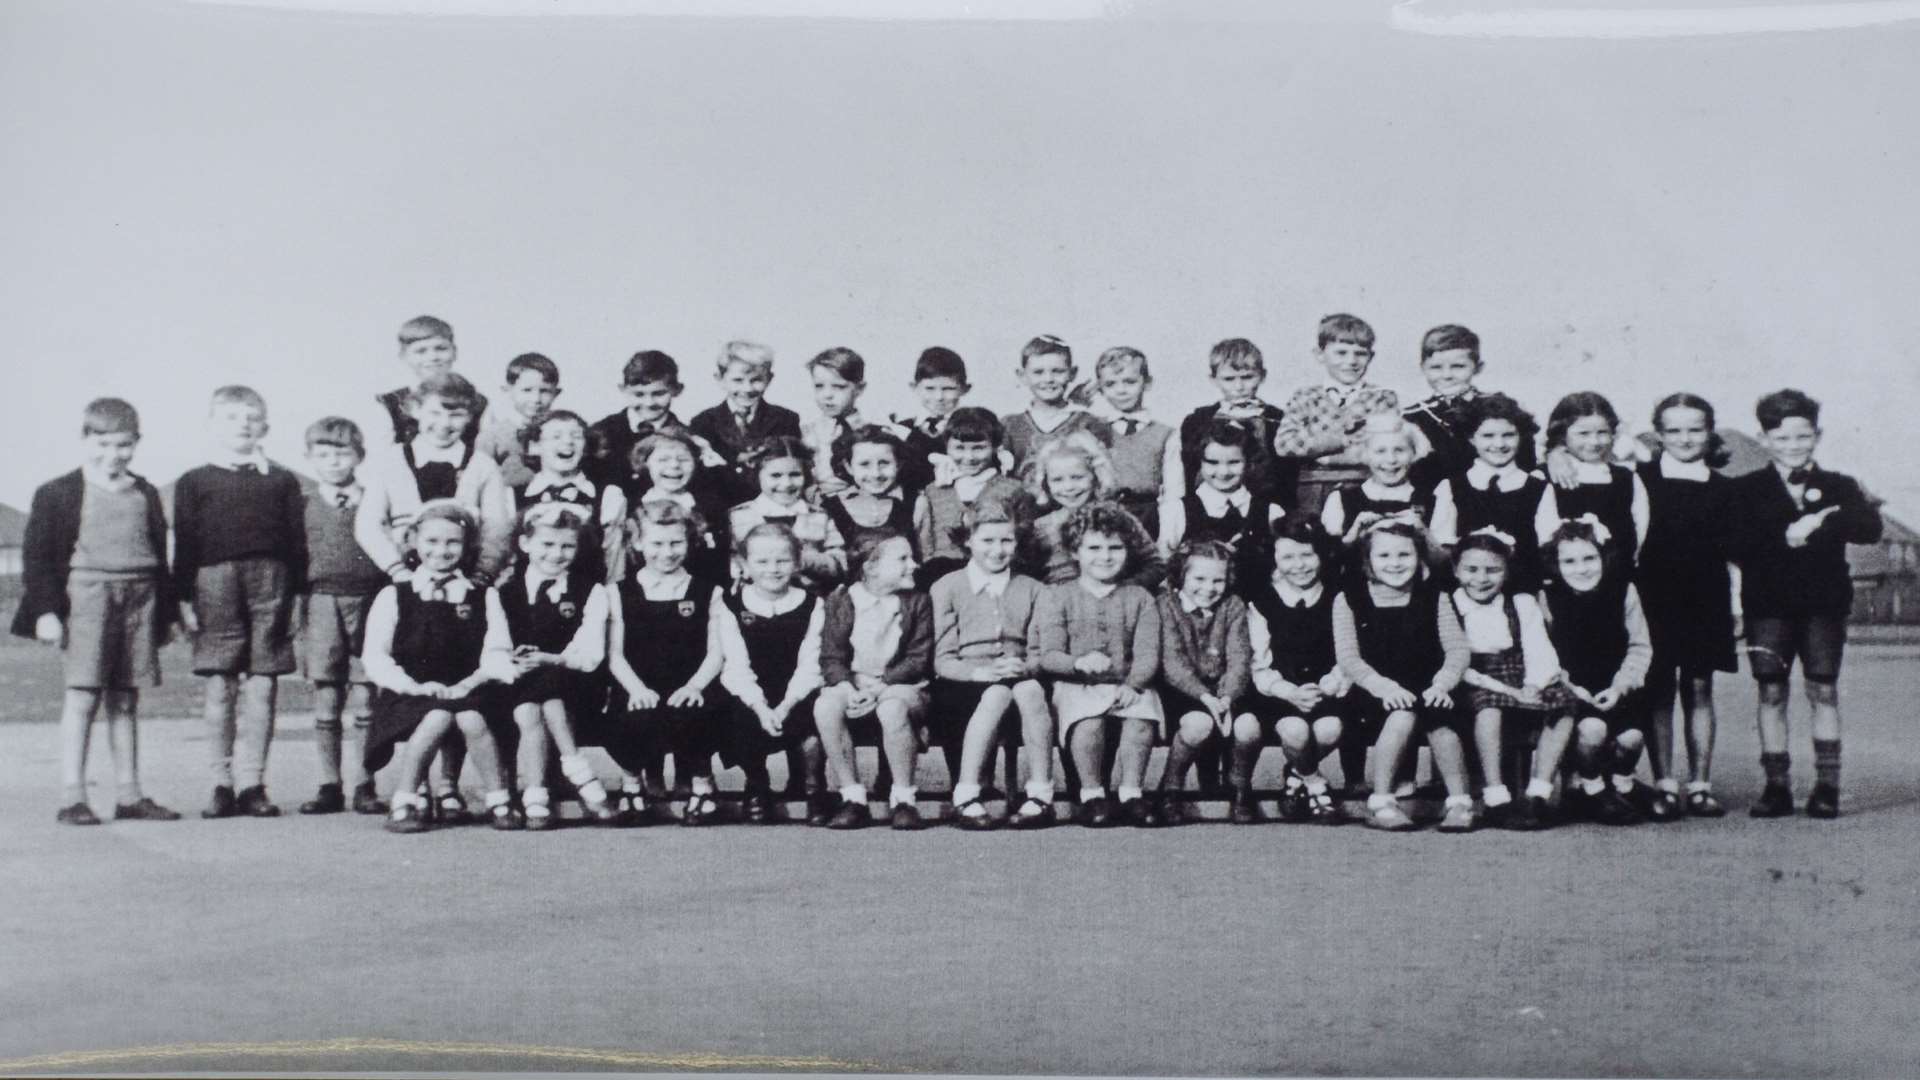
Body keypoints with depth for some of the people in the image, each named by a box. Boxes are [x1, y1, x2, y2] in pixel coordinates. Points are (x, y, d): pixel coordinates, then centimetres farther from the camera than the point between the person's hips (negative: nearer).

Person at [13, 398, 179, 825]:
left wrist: (165, 612, 13)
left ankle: (128, 794, 13)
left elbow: (159, 557, 16)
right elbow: (37, 556, -2)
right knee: (82, 698, -5)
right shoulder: (58, 494, 0)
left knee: (125, 702, 9)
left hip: (139, 597, 4)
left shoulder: (146, 495, 12)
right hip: (86, 595, -4)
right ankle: (72, 797, -2)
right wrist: (45, 610, -11)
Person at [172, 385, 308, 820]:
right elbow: (185, 544, 7)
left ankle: (251, 784, 3)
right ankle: (223, 784, 7)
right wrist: (184, 598, 1)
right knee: (220, 688, 0)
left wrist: (296, 593, 3)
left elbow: (296, 540, 9)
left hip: (269, 585, 0)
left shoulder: (282, 481, 11)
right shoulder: (194, 482, 10)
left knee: (261, 687, -1)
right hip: (215, 584, 0)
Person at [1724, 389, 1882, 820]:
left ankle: (1827, 784, 5)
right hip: (1768, 603, 0)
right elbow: (1738, 545, -9)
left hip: (1823, 602, 0)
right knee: (1771, 691, -2)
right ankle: (1777, 785, 5)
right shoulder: (1745, 490, 5)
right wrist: (1786, 537, -21)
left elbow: (1870, 528, -10)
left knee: (1823, 690, -2)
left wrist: (1819, 525, -22)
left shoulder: (1839, 487, 8)